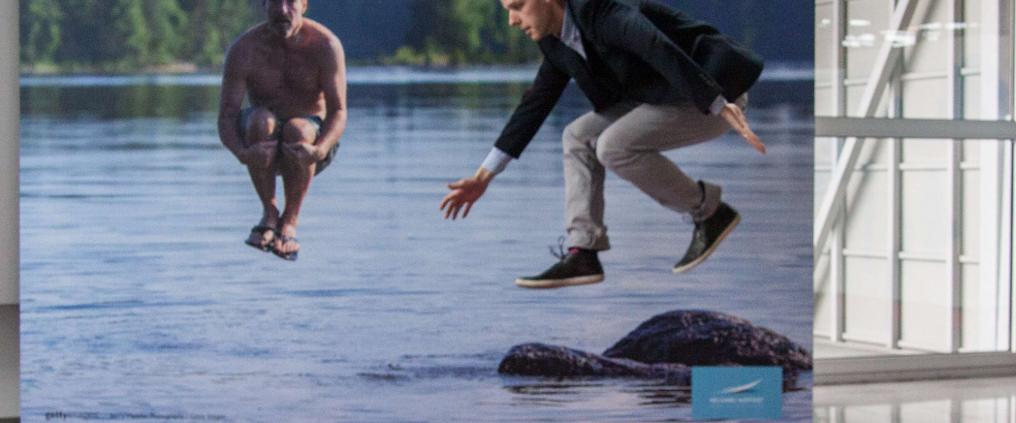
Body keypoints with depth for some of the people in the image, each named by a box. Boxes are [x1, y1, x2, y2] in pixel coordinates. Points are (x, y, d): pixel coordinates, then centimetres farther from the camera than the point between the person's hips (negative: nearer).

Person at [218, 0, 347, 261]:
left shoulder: (325, 45, -16)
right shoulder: (244, 49, -14)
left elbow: (338, 113, -19)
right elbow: (226, 116, -17)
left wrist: (319, 150, -40)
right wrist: (242, 152, -38)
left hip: (313, 140, -1)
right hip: (262, 142, 1)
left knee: (298, 129, -35)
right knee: (260, 119, -32)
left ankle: (290, 221, -17)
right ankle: (269, 211, -16)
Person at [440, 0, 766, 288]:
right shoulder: (558, 41, 4)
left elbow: (664, 51, -37)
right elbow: (534, 105, 11)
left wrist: (722, 108, -47)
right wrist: (482, 178, 10)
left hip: (717, 92, -9)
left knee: (614, 147, -22)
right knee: (579, 137, 2)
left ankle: (708, 210, -6)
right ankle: (582, 253, -5)